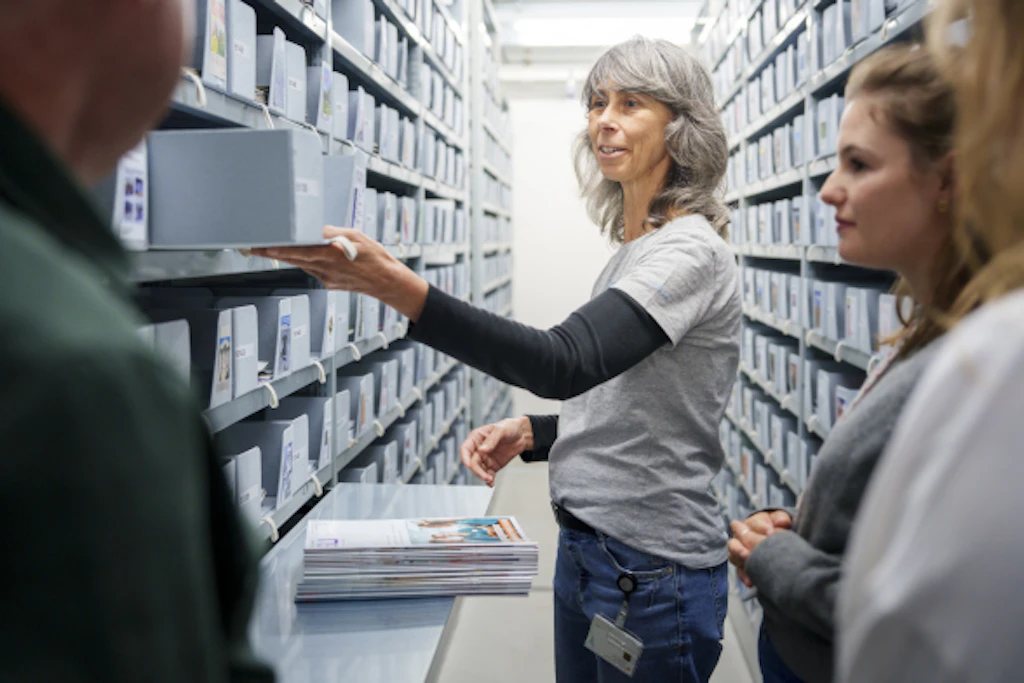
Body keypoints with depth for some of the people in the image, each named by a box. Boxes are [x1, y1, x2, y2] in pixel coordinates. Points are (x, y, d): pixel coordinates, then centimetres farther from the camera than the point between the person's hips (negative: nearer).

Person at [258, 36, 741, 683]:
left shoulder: (693, 252, -17)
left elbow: (567, 363, -33)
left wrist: (399, 288, -42)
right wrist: (531, 433, 1)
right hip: (585, 549, 9)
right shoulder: (631, 254, 12)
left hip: (652, 568, -8)